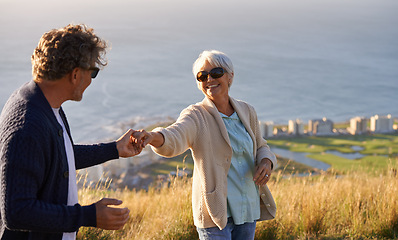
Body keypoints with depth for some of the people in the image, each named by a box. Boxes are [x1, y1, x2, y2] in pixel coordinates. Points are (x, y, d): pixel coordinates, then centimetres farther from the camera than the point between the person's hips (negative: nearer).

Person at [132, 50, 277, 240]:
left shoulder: (246, 112, 6)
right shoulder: (195, 117, -10)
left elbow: (260, 147, 19)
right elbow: (173, 140, -30)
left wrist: (266, 162, -4)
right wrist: (152, 137, -53)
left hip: (248, 209, 5)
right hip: (215, 211, -5)